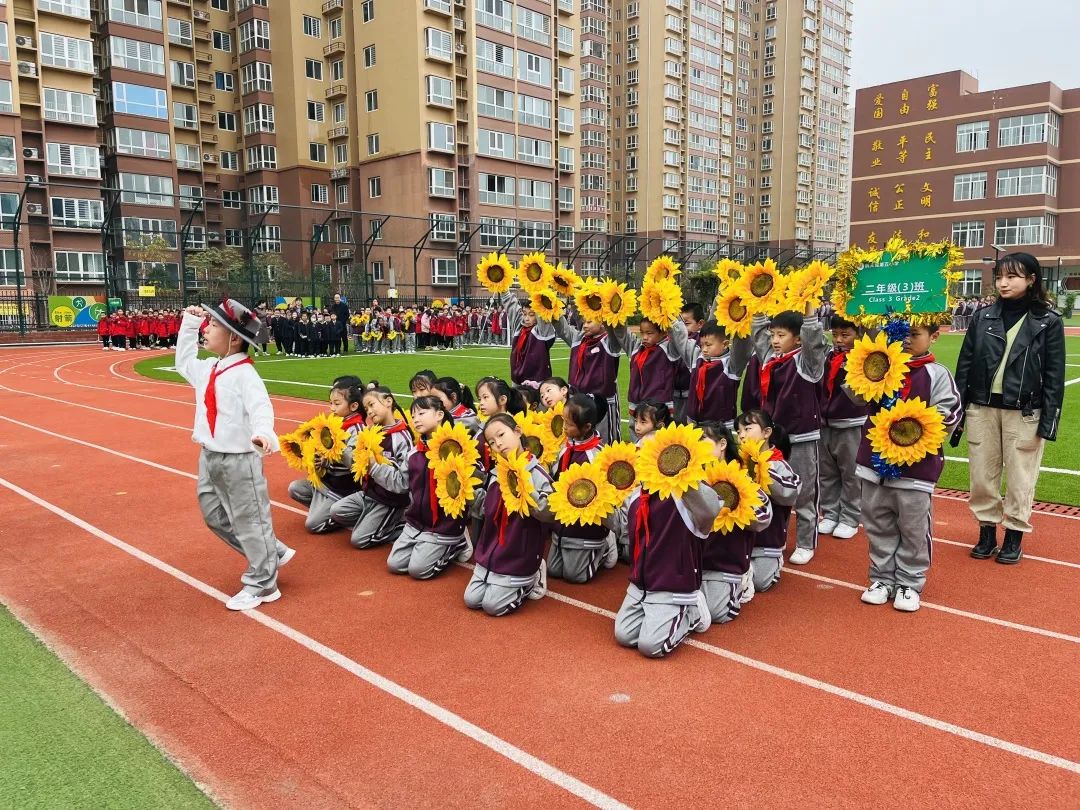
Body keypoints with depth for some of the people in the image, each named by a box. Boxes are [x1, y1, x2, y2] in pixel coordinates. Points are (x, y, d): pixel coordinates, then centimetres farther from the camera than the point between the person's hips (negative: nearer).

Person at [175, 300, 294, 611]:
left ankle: (262, 585, 15)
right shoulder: (207, 369, 9)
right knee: (215, 515, 19)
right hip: (209, 456, 10)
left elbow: (260, 406, -32)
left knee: (250, 520, 2)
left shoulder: (244, 373, -18)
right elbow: (183, 361, 30)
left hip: (239, 459, -10)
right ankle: (272, 552, 32)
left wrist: (263, 432, -53)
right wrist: (188, 324, 22)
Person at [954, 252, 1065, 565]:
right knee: (981, 475, 8)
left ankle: (1014, 536, 22)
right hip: (982, 408, 3)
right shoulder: (983, 316, 4)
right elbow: (965, 363, 6)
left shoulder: (1048, 321, -2)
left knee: (1020, 478, 7)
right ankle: (987, 532, 24)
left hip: (1024, 412, -2)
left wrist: (1048, 420, -7)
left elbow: (1054, 375, -2)